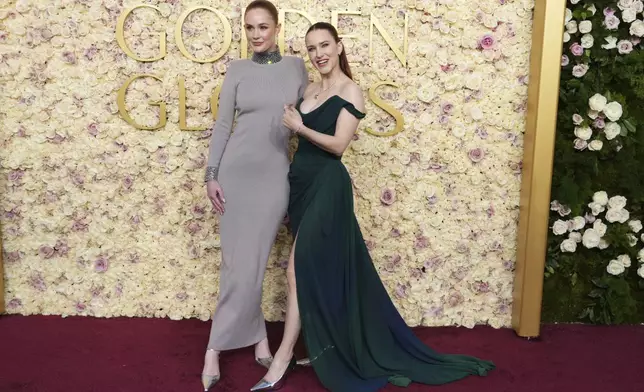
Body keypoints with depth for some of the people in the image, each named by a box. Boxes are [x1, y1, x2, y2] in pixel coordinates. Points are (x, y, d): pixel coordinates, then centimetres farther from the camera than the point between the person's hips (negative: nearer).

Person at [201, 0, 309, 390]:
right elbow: (223, 124, 5)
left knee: (251, 262, 0)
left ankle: (216, 347, 13)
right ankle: (258, 338, 17)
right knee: (240, 262, 1)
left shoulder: (296, 67, 7)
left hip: (275, 175, 0)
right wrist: (211, 174, -3)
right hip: (236, 170, 0)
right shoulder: (237, 70, 5)